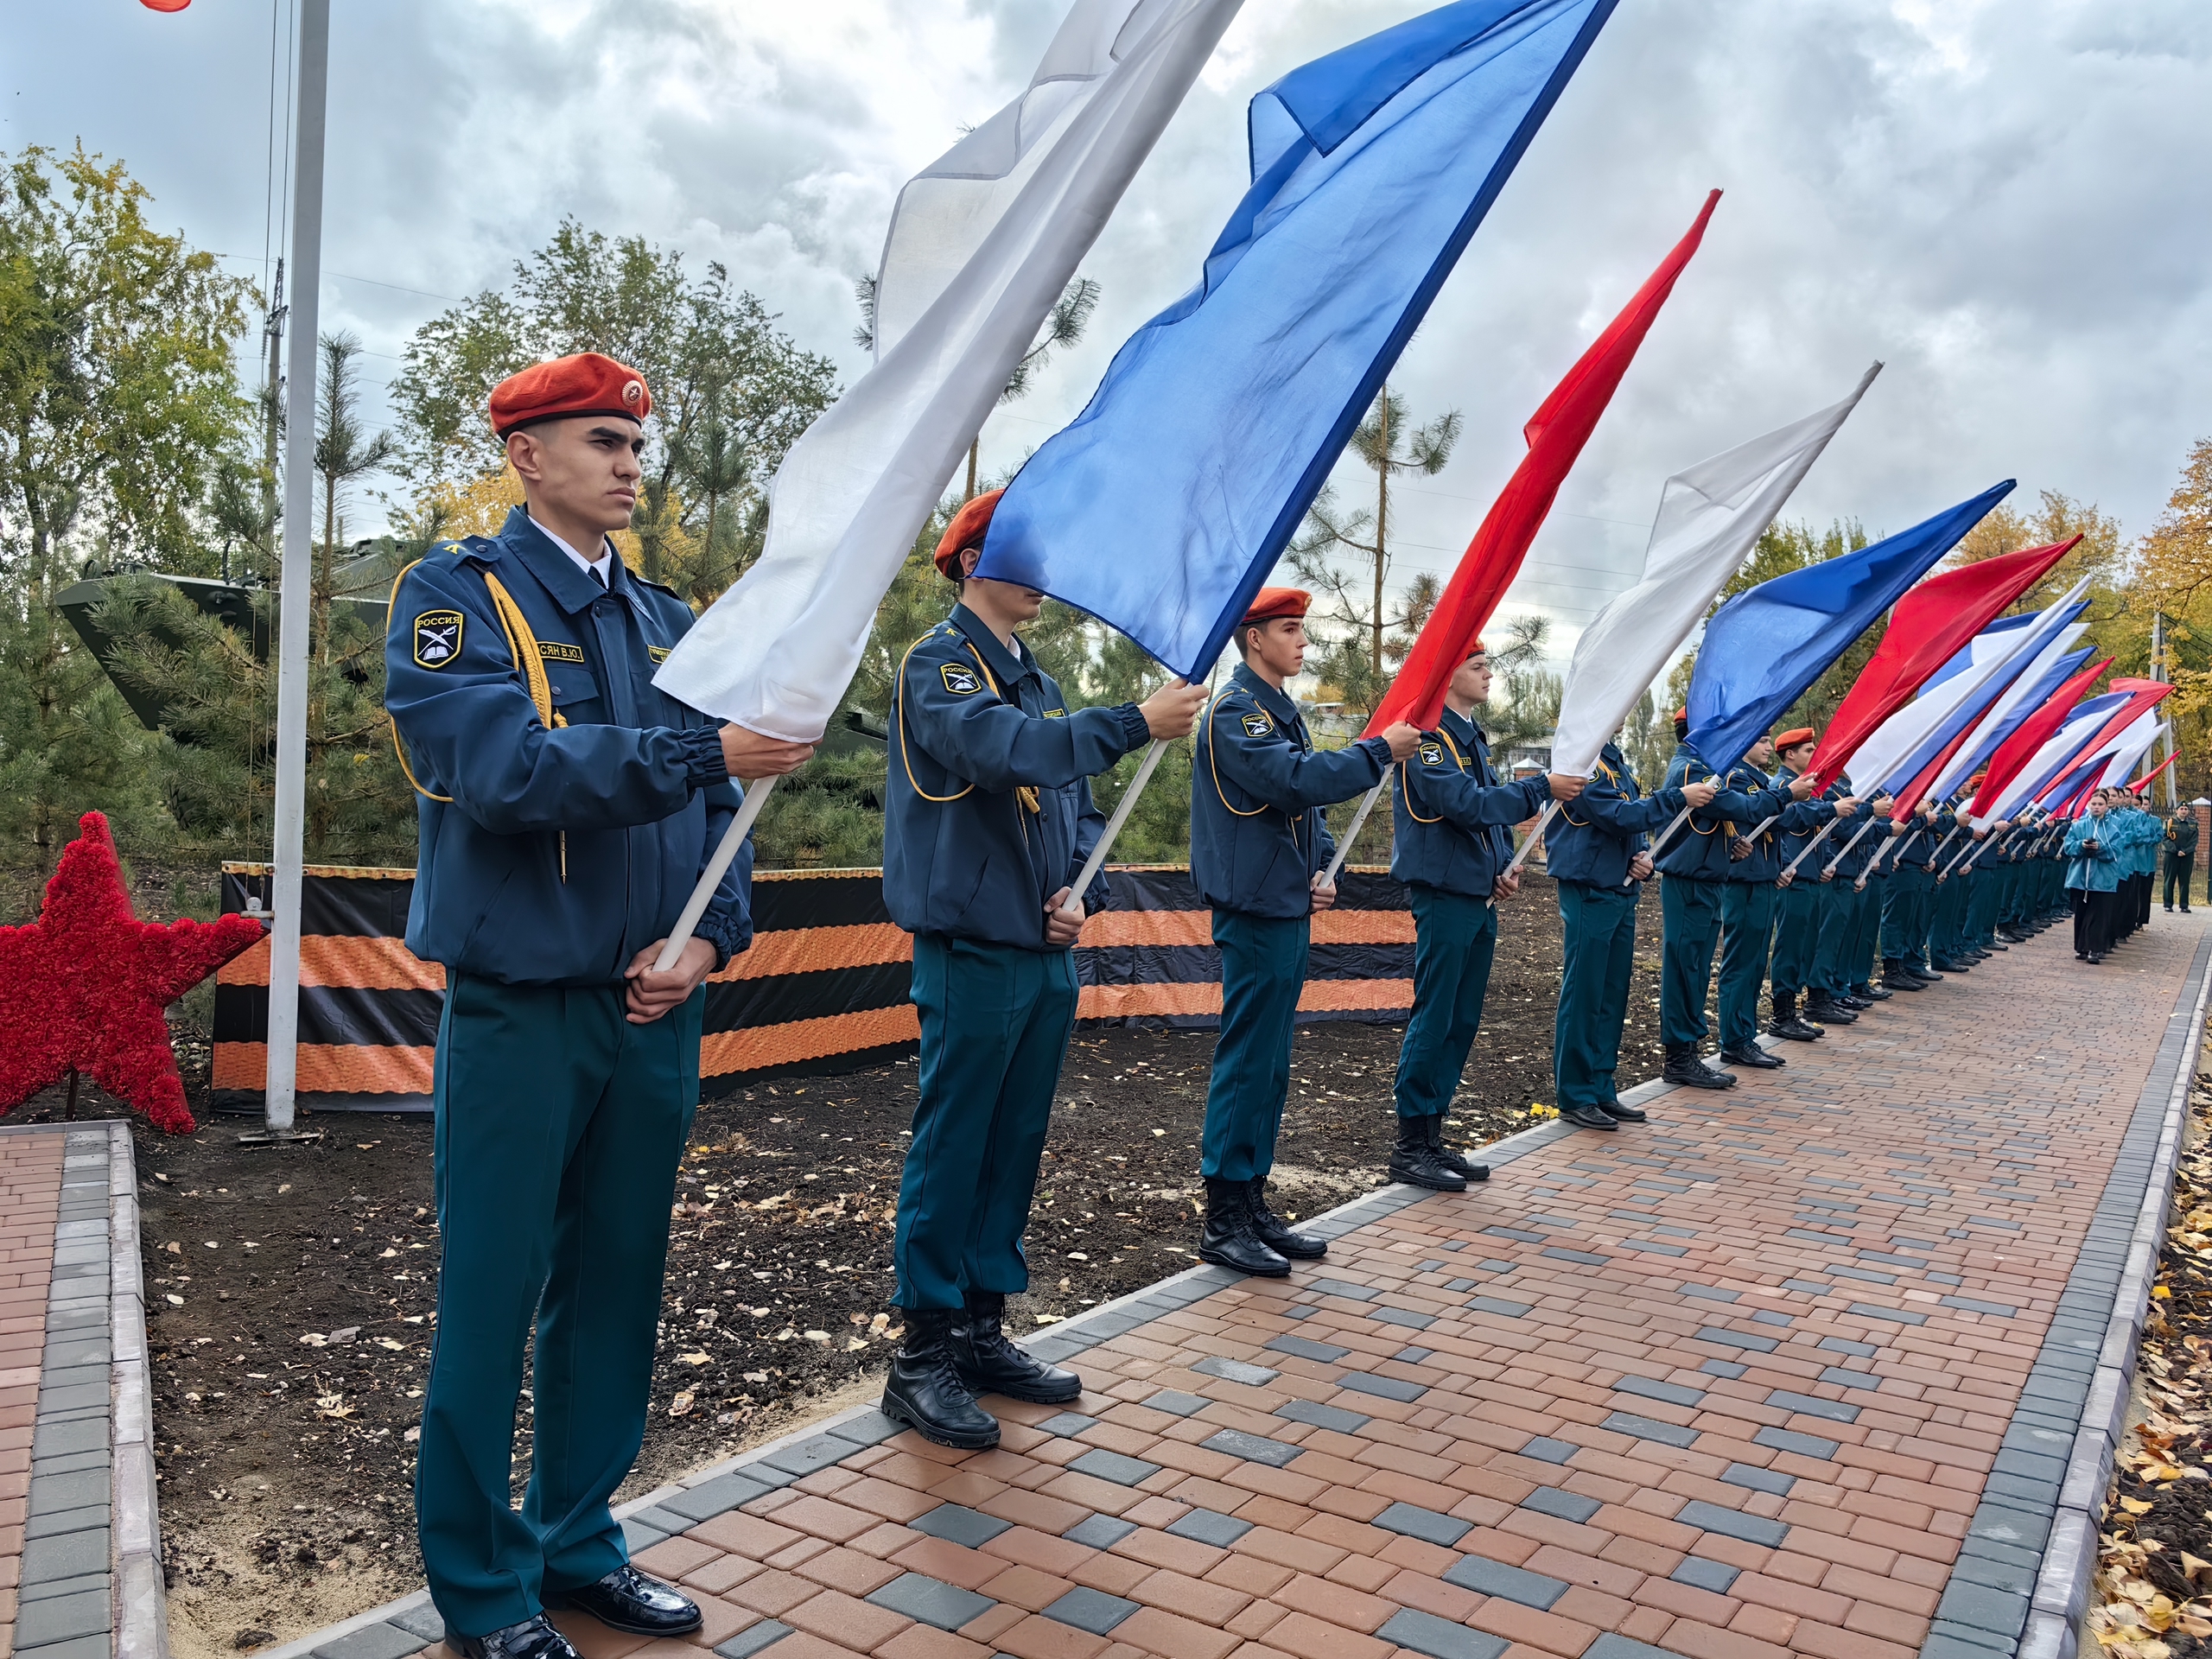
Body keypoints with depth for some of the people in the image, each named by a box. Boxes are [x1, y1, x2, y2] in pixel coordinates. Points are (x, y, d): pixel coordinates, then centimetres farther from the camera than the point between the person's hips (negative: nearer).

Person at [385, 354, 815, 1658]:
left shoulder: (668, 621, 13)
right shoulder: (459, 596, -4)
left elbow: (720, 806, 10)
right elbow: (505, 767, -21)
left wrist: (710, 937, -6)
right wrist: (704, 749, -29)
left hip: (655, 1011, 6)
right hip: (521, 1009, -5)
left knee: (618, 1288, 14)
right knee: (494, 1296, 4)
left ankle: (579, 1542, 31)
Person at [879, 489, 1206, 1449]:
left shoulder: (1038, 683, 17)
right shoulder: (938, 665, -8)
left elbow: (1075, 806, 19)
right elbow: (1005, 750, -28)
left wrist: (1079, 891, 0)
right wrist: (1137, 722, -31)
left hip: (1046, 956, 8)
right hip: (973, 950, -8)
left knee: (1014, 1151, 13)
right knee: (949, 1154, -3)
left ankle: (983, 1332, 24)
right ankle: (922, 1359, 7)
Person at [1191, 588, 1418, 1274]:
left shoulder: (1281, 711, 18)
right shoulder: (1236, 711, -12)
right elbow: (1294, 779, -26)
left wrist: (1321, 868, 6)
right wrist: (1379, 750, -19)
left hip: (1288, 910, 10)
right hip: (1255, 914, -10)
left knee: (1270, 1067, 13)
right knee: (1245, 1062, -6)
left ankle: (1253, 1207, 22)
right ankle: (1223, 1222, 1)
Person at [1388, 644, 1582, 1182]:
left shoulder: (1472, 737, 17)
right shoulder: (1428, 736, -13)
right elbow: (1466, 804, -23)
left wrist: (1506, 869, 5)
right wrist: (1543, 788, -20)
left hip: (1479, 898, 9)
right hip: (1444, 896, -9)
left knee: (1462, 1022, 12)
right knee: (1433, 1019, -6)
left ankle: (1432, 1137, 20)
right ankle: (1410, 1147, 2)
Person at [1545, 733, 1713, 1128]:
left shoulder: (1617, 763, 15)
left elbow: (1634, 820, 19)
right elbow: (1619, 816, -21)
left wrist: (1643, 858, 0)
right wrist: (1679, 797, -18)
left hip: (1622, 893, 9)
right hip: (1589, 892, -9)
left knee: (1613, 994, 12)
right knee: (1582, 994, -3)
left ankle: (1601, 1090, 20)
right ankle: (1575, 1096, 4)